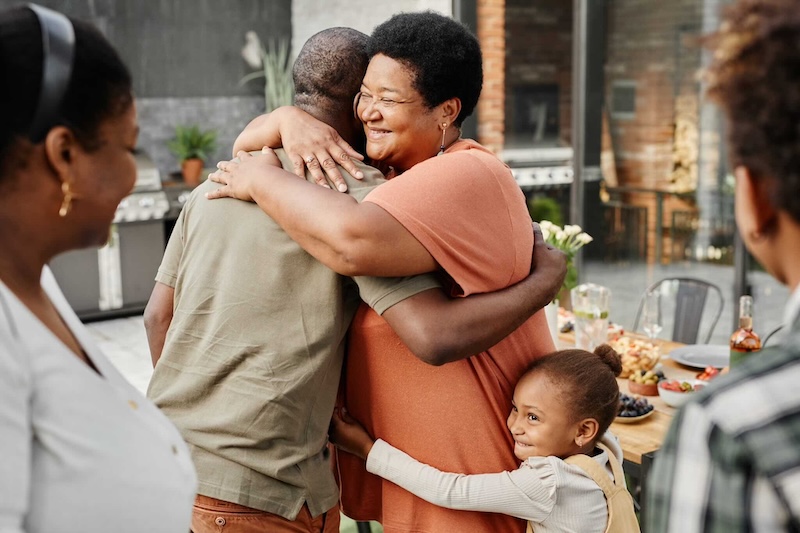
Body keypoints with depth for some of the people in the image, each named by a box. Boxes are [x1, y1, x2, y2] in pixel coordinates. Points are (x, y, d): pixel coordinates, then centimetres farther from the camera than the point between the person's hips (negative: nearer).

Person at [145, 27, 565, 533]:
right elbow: (437, 335, -21)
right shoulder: (360, 191, -12)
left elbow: (158, 316, 13)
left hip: (171, 459, 7)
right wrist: (547, 277, -6)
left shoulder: (217, 183, 10)